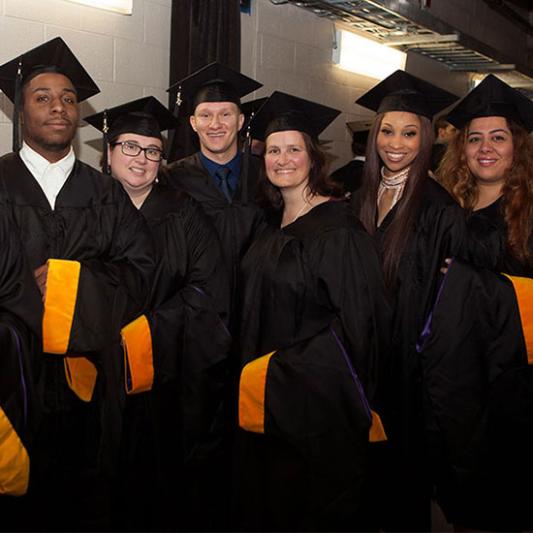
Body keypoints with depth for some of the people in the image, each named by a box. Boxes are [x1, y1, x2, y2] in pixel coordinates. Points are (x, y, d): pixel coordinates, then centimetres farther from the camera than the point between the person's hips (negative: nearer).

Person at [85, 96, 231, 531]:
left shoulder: (184, 213, 5)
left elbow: (206, 286, -2)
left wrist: (155, 327, -12)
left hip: (172, 371, 0)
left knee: (171, 472, 5)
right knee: (119, 476, 5)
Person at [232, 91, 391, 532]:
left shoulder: (337, 227, -15)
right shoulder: (273, 223, 8)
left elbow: (355, 322, -19)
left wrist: (278, 368, -18)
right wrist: (254, 369, 10)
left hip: (315, 392, -7)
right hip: (266, 394, 7)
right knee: (266, 495, 17)